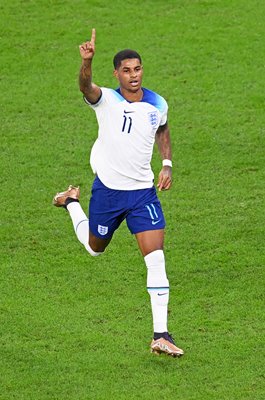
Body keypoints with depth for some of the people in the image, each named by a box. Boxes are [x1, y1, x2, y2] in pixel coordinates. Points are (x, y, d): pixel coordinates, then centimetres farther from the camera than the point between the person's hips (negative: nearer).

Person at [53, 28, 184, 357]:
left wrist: (167, 164, 7)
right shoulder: (105, 100, -13)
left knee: (156, 258, -12)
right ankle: (71, 202, 52)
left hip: (143, 192, 2)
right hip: (107, 189, -2)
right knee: (95, 248, 20)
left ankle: (160, 336, -10)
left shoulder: (157, 105, -2)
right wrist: (87, 61, -58)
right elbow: (85, 86, -37)